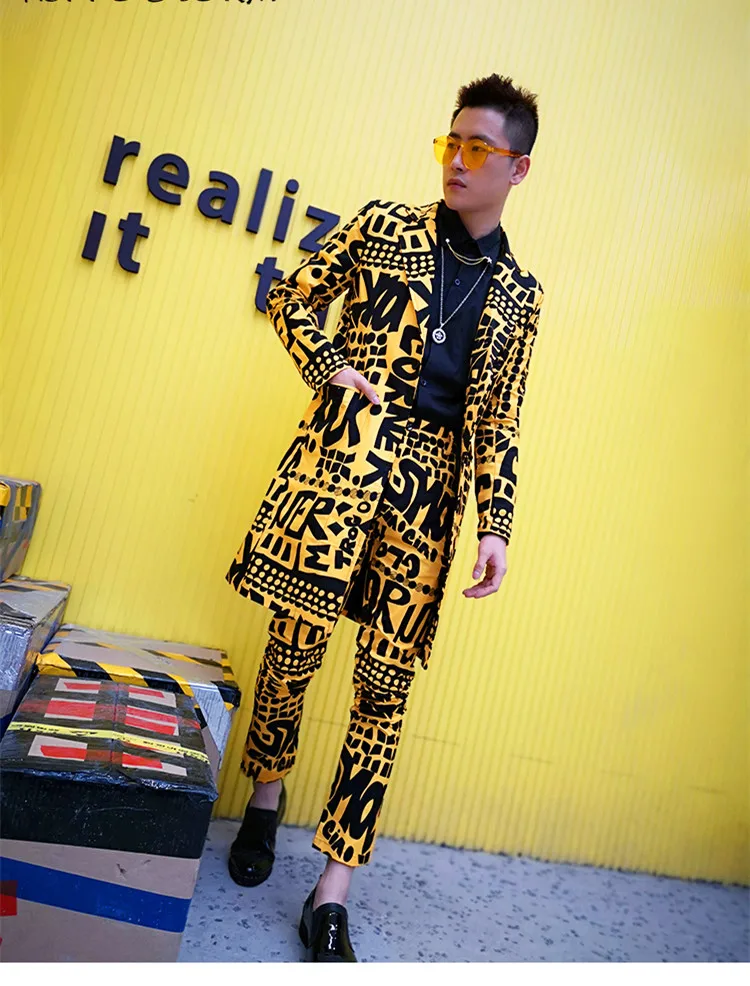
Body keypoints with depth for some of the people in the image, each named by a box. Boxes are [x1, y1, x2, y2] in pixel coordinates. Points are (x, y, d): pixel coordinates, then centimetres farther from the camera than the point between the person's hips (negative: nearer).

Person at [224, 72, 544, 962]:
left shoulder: (519, 293, 14)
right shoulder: (383, 225, 10)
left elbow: (499, 422, 11)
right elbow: (291, 299, 13)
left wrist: (496, 524, 0)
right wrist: (331, 367, -5)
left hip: (430, 484, 2)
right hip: (343, 453, -1)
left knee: (387, 681, 0)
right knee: (296, 643, 2)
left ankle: (331, 894, 12)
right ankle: (266, 797, 33)